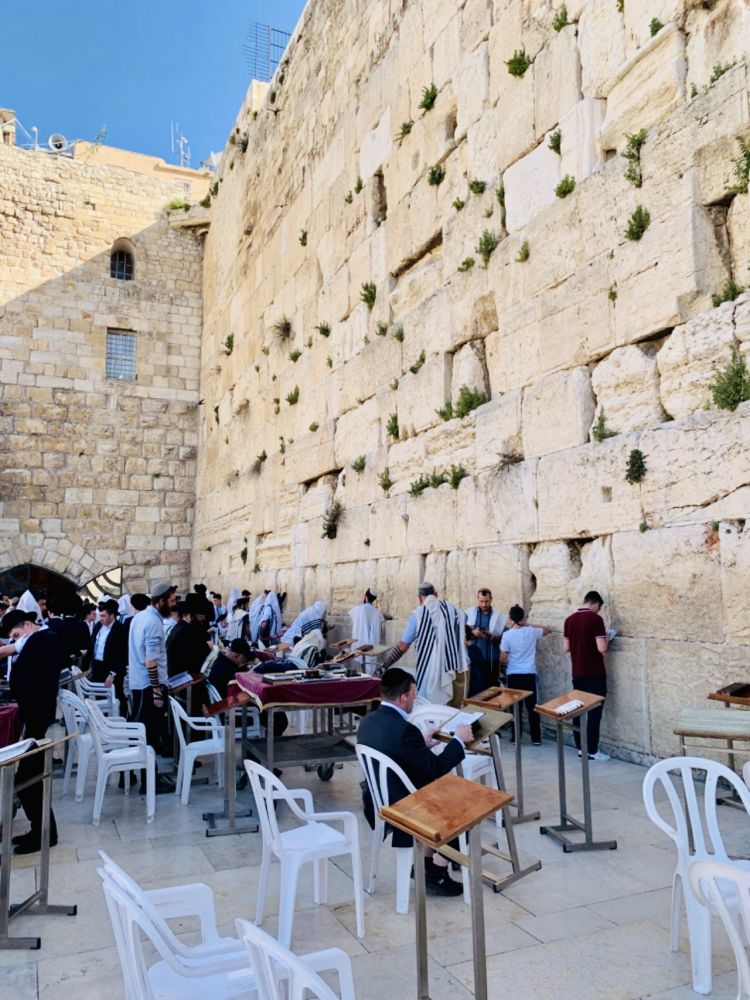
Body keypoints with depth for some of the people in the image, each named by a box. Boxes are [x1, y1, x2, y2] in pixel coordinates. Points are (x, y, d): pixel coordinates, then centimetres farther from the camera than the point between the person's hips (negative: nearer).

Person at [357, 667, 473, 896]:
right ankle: (437, 871, 18)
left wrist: (422, 744, 12)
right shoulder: (404, 730, -29)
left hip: (379, 804, 9)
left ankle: (426, 860, 30)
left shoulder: (368, 721, -3)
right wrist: (459, 739, -5)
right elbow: (437, 768, -18)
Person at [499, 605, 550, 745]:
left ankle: (516, 738, 11)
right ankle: (536, 738, 11)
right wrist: (529, 625, 18)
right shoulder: (532, 632, -3)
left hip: (513, 675, -1)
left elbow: (503, 659, -6)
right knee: (532, 707, 7)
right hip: (530, 674, 1)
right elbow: (546, 630, 19)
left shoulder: (507, 635, -10)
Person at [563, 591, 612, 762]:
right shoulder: (596, 619, -14)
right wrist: (606, 640, 2)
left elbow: (567, 648, 8)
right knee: (594, 711, 2)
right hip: (594, 674, -5)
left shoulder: (569, 620, 4)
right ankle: (592, 751, 5)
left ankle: (581, 748, 17)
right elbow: (601, 648, -18)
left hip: (577, 673, 6)